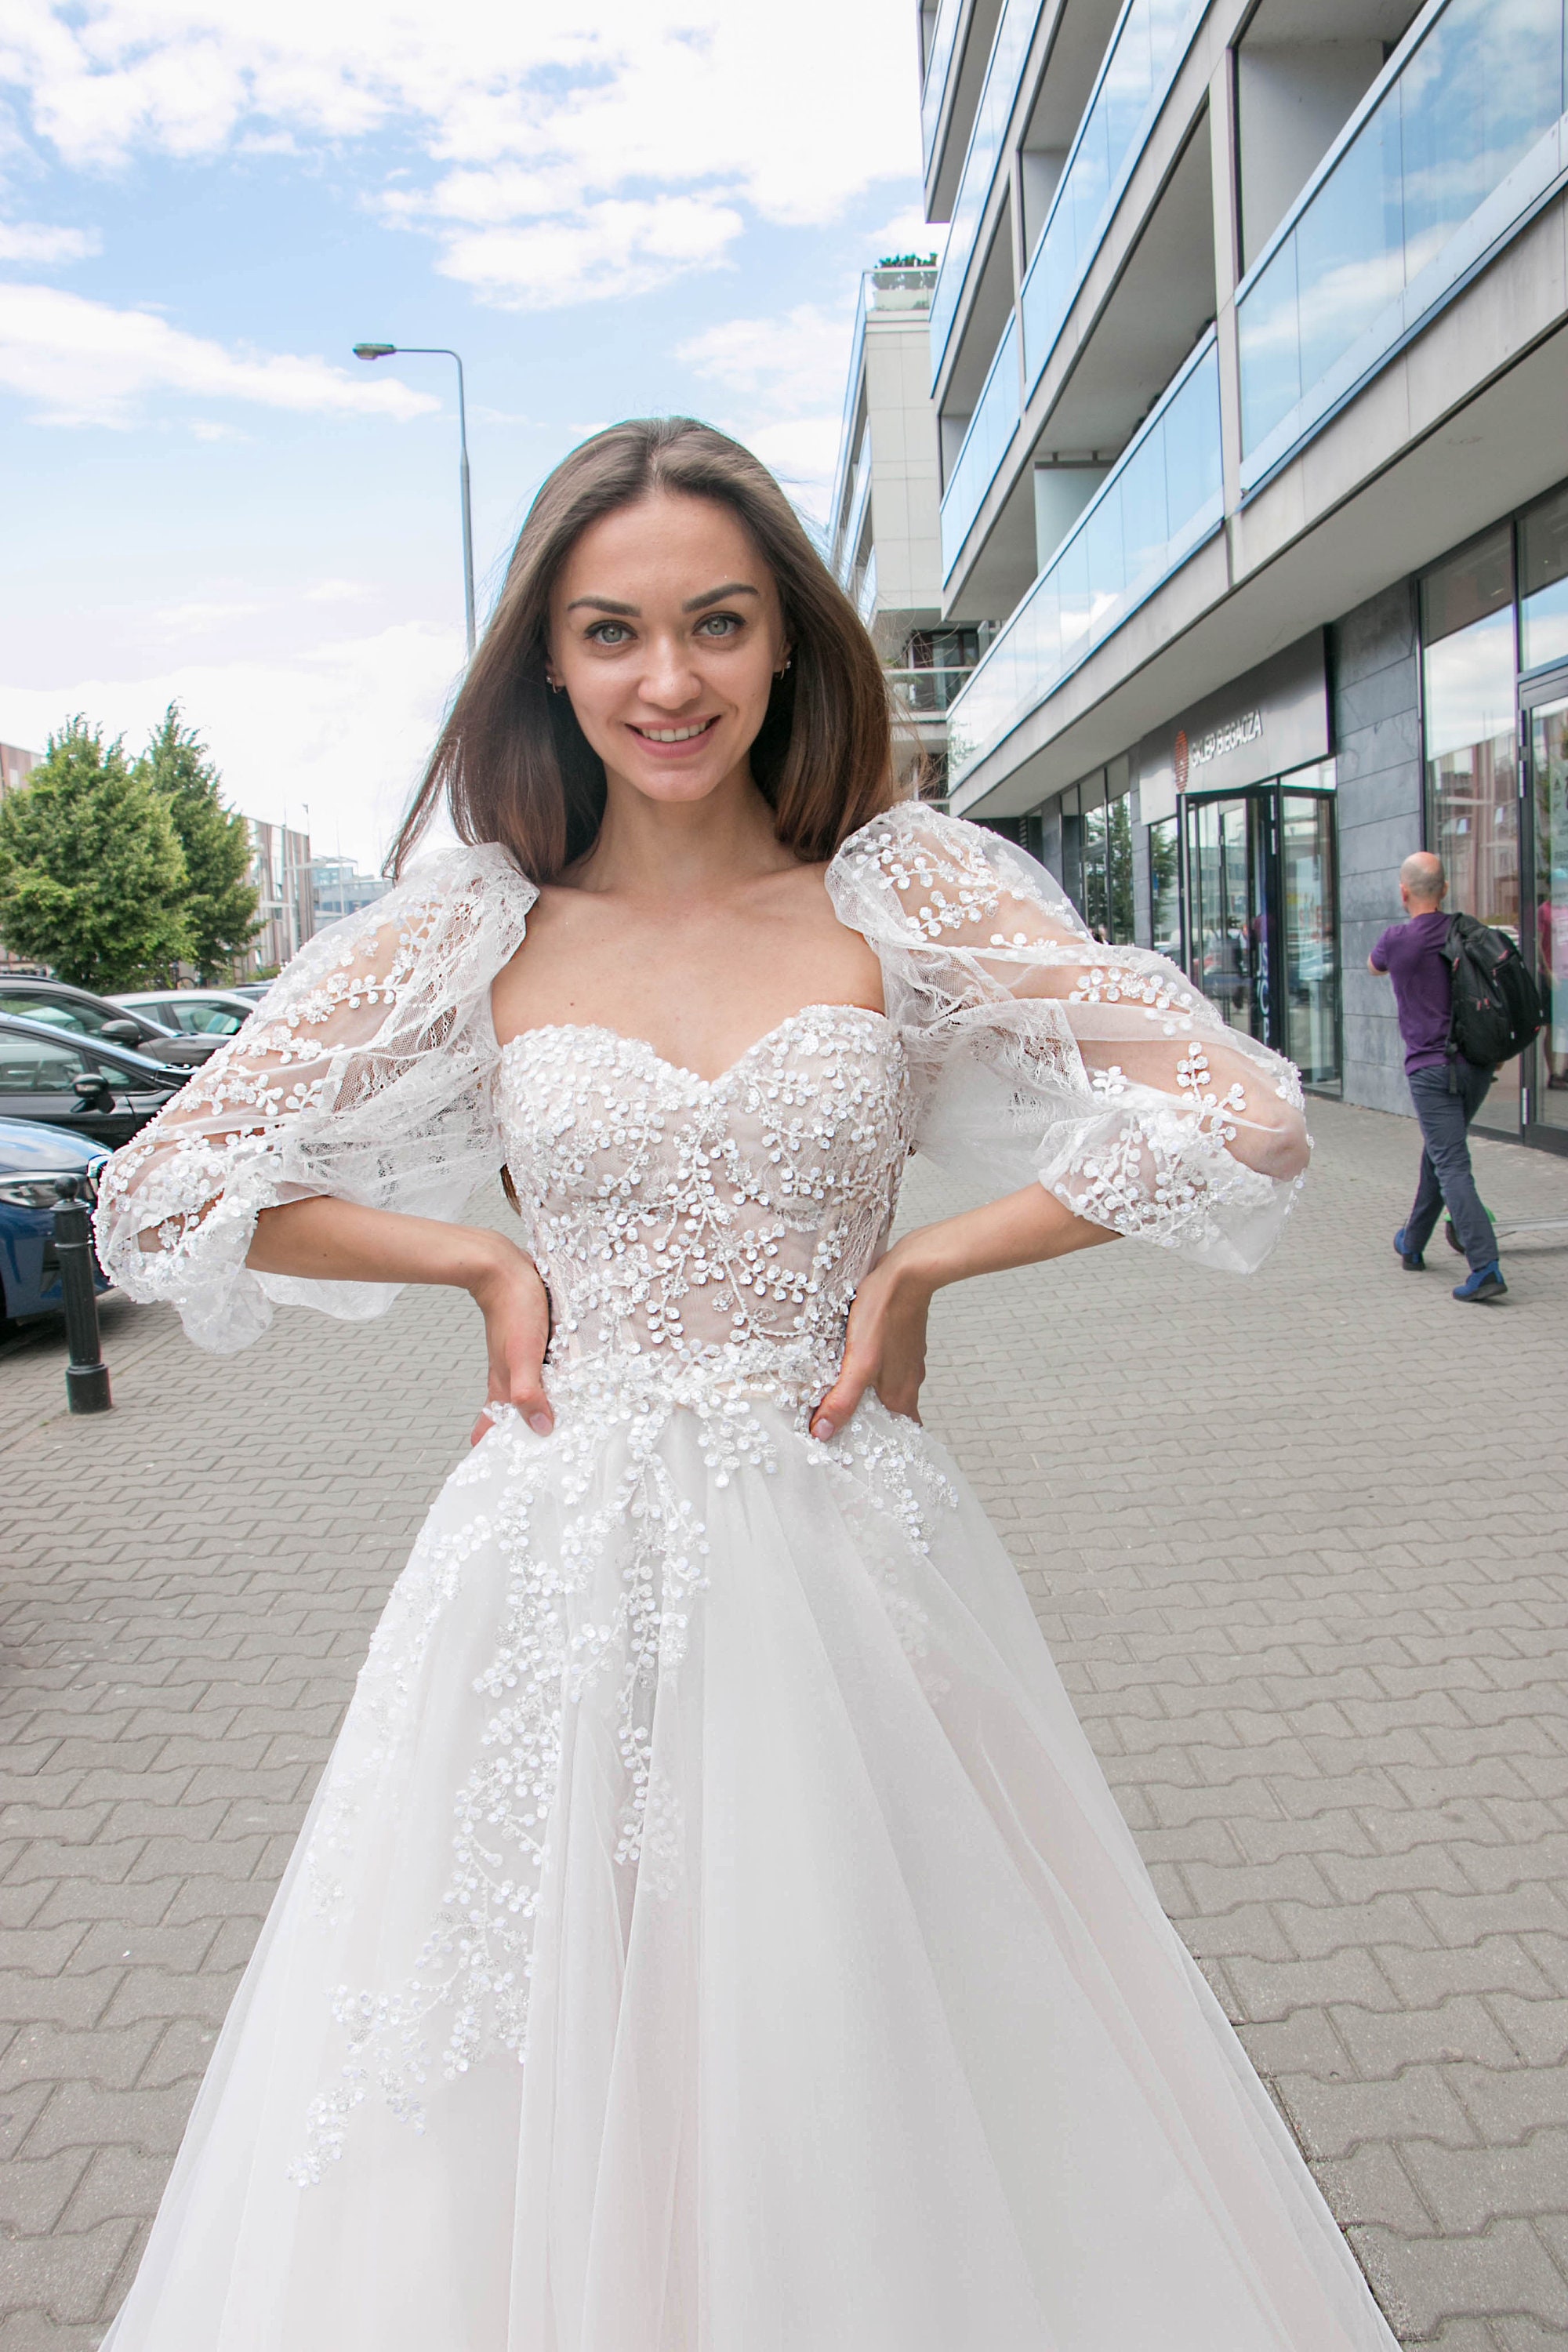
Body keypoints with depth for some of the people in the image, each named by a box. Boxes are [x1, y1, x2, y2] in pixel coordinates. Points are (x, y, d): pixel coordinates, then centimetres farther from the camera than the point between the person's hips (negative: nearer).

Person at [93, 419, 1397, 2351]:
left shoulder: (901, 889, -2)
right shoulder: (470, 926, 1)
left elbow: (1240, 1118, -7)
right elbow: (161, 1193, 5)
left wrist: (917, 1267, -7)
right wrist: (485, 1263, -3)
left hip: (840, 1564, 0)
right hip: (556, 1572, 1)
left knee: (859, 2088, 12)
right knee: (534, 2090, 13)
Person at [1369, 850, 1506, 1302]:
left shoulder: (1398, 939, -7)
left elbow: (1374, 967, 16)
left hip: (1431, 1067, -6)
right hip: (1477, 1064, 6)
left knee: (1452, 1167, -10)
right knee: (1438, 1154, 21)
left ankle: (1486, 1268, -21)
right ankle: (1413, 1245, 35)